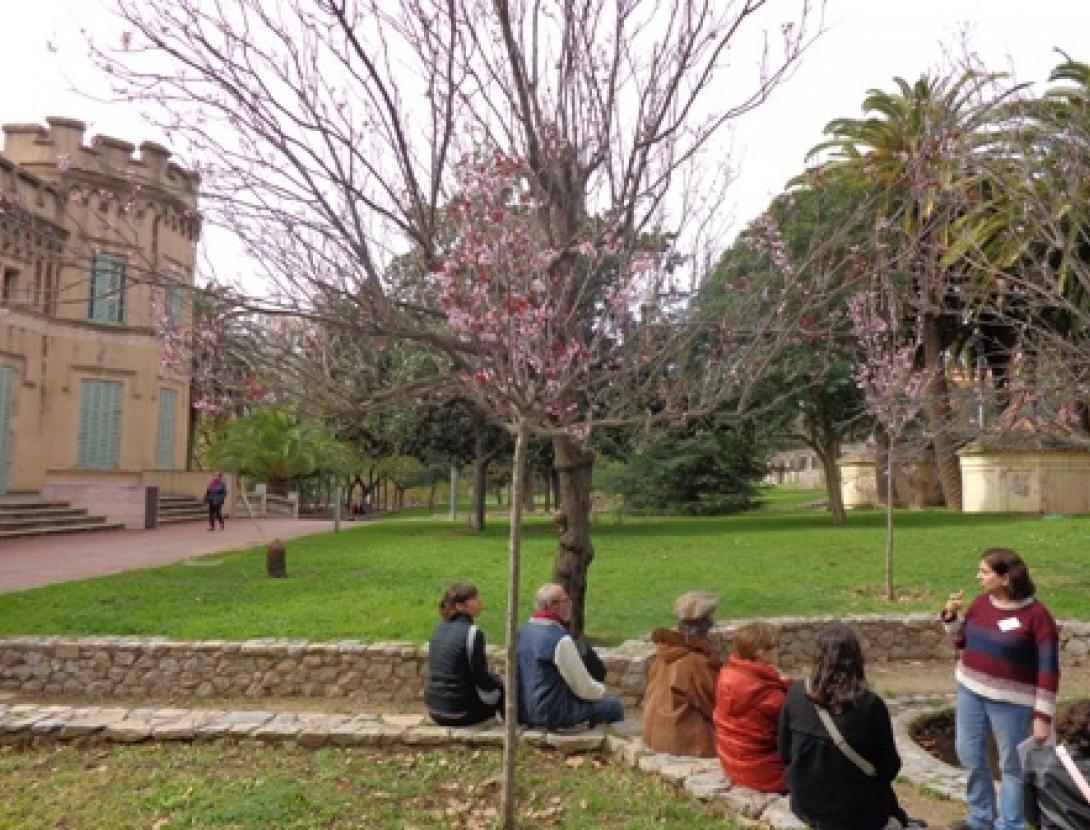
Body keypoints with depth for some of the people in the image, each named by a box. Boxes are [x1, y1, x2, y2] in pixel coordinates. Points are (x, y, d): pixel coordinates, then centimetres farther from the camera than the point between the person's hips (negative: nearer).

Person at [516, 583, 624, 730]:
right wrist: (601, 690, 6)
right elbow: (584, 689, -16)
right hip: (552, 715, -8)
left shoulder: (522, 632, 2)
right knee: (613, 706, 2)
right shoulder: (559, 639, -22)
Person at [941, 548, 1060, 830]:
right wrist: (951, 616, -4)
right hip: (970, 691, 6)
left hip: (1011, 700, -6)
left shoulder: (1036, 615, -17)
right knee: (969, 754, 16)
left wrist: (1043, 715, -16)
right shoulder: (981, 603, 1)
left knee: (1012, 766, 9)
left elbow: (1049, 669, -14)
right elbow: (963, 643, 13)